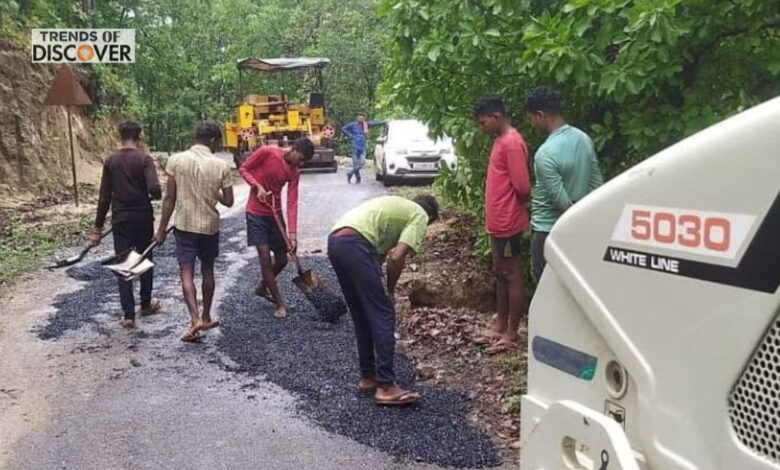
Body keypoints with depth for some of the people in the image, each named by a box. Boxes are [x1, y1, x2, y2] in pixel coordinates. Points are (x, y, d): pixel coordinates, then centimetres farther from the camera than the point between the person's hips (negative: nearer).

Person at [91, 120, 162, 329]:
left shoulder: (111, 160, 0)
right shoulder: (144, 159, -9)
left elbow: (104, 197, 1)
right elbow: (154, 189, -22)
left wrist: (98, 227, 7)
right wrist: (153, 197, 3)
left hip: (120, 220, 2)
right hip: (143, 218, -1)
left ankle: (128, 315, 1)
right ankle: (146, 305, 31)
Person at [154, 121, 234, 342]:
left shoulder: (176, 160, -8)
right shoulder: (221, 166, -9)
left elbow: (169, 198, -7)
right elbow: (228, 201, -4)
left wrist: (162, 229, 0)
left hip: (184, 225, -1)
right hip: (210, 226, 1)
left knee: (187, 273, 1)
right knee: (207, 270, 17)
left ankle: (195, 318, -14)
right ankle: (206, 317, 27)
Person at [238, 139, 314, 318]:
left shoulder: (294, 172, -4)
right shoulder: (267, 152, -15)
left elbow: (292, 203, -8)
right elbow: (243, 169, -5)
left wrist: (293, 233, -16)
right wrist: (257, 186, -21)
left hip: (275, 215, 5)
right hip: (256, 213, -5)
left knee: (282, 260, 8)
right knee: (265, 258, -10)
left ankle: (262, 287, 36)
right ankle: (280, 303, 0)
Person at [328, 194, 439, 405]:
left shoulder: (396, 206, 34)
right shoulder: (420, 216, 10)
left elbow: (381, 248, 33)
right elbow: (396, 258, -5)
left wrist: (379, 289, 34)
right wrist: (390, 291, 9)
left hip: (335, 242, 9)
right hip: (355, 245, -9)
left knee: (362, 317, 19)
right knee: (383, 316, -1)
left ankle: (368, 376, 28)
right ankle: (386, 386, 2)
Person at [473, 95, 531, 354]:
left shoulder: (512, 143, -19)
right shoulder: (501, 140, 13)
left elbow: (522, 187, -22)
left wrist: (516, 207, -3)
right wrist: (492, 216, 12)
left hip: (508, 222, -10)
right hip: (498, 221, 10)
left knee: (512, 276, -1)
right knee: (500, 274, 16)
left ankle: (512, 334, 9)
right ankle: (500, 325, 27)